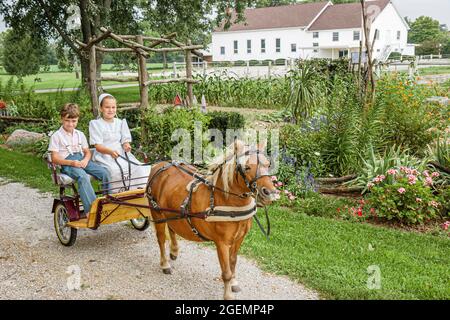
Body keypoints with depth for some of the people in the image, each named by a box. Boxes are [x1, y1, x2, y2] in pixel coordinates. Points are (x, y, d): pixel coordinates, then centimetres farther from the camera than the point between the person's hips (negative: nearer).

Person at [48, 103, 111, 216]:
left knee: (104, 173, -20)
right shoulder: (56, 136, 2)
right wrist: (72, 162, -19)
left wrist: (85, 160, -7)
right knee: (83, 177, -37)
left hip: (82, 161, 5)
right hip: (67, 163, -5)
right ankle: (91, 209, -41)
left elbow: (87, 151, 19)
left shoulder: (80, 134, 19)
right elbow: (54, 158, -4)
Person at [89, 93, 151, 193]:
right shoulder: (96, 124, 2)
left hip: (122, 155, 4)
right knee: (118, 171, -34)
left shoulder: (120, 122, 16)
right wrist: (110, 151, -28)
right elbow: (98, 146, -8)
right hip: (105, 157, -4)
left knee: (141, 169, -20)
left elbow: (125, 140, 12)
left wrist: (126, 146, -14)